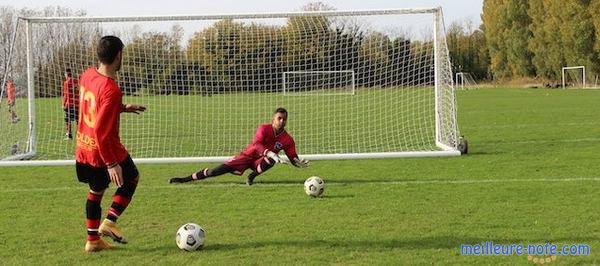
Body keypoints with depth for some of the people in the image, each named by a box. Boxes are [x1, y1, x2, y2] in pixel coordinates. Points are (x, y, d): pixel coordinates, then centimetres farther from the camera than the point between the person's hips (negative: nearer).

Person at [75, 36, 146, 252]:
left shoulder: (87, 75, -2)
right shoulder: (111, 91, -27)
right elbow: (100, 131, -28)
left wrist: (123, 108, 19)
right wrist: (111, 164, -23)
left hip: (84, 149, 7)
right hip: (106, 151, -7)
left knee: (95, 191, 22)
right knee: (132, 178, 19)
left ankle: (93, 240, 24)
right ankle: (109, 222, 8)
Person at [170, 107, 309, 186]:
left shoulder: (287, 140, -10)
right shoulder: (264, 129, -19)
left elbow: (293, 158, -6)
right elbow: (256, 144, -36)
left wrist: (300, 163, -30)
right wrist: (272, 154, -51)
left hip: (260, 160, 2)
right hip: (248, 155, -2)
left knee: (271, 160, -36)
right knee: (217, 170, -13)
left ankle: (252, 176, -13)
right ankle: (185, 179, -3)